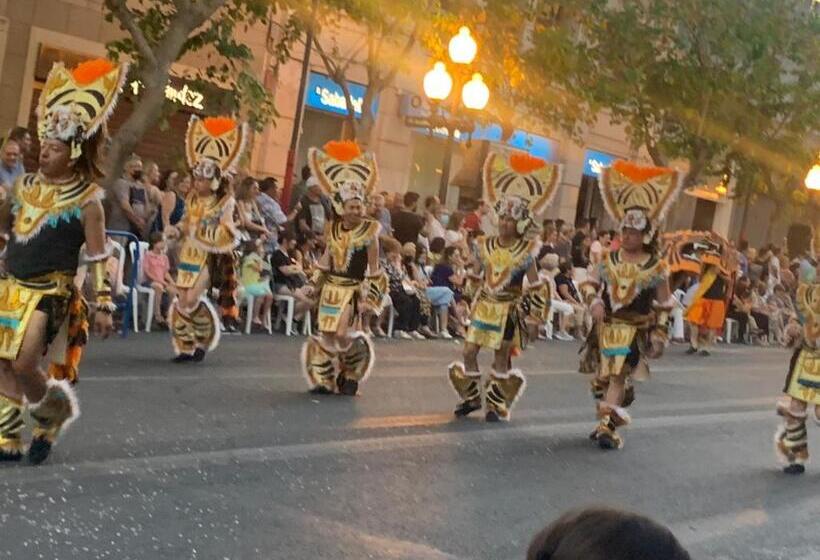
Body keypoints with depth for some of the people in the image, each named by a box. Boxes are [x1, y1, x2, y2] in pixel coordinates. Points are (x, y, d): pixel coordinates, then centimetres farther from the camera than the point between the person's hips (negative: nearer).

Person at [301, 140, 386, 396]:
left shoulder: (369, 229, -9)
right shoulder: (333, 227, 2)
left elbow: (373, 267, -6)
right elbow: (327, 257, 12)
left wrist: (367, 296, -8)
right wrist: (317, 285, 14)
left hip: (353, 288, -4)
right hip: (332, 286, 4)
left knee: (343, 335, -11)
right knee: (326, 334, 5)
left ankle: (351, 375, 17)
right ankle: (325, 380, 19)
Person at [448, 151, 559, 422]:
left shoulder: (525, 251, -10)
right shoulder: (487, 245, 1)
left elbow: (536, 285, -6)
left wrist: (531, 309, -10)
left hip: (508, 309, -4)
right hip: (485, 306, 4)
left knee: (501, 357, 4)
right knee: (469, 352, 2)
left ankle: (496, 404, 16)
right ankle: (471, 396, 20)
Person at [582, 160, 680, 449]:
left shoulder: (656, 267, -5)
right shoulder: (609, 260, 4)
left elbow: (665, 303, 0)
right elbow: (598, 290, 13)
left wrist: (659, 331, -4)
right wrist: (596, 305, -7)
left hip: (635, 329, -4)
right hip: (607, 326, 4)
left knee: (618, 375, -10)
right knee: (603, 375, 10)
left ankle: (608, 427, -10)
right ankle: (606, 422, 26)